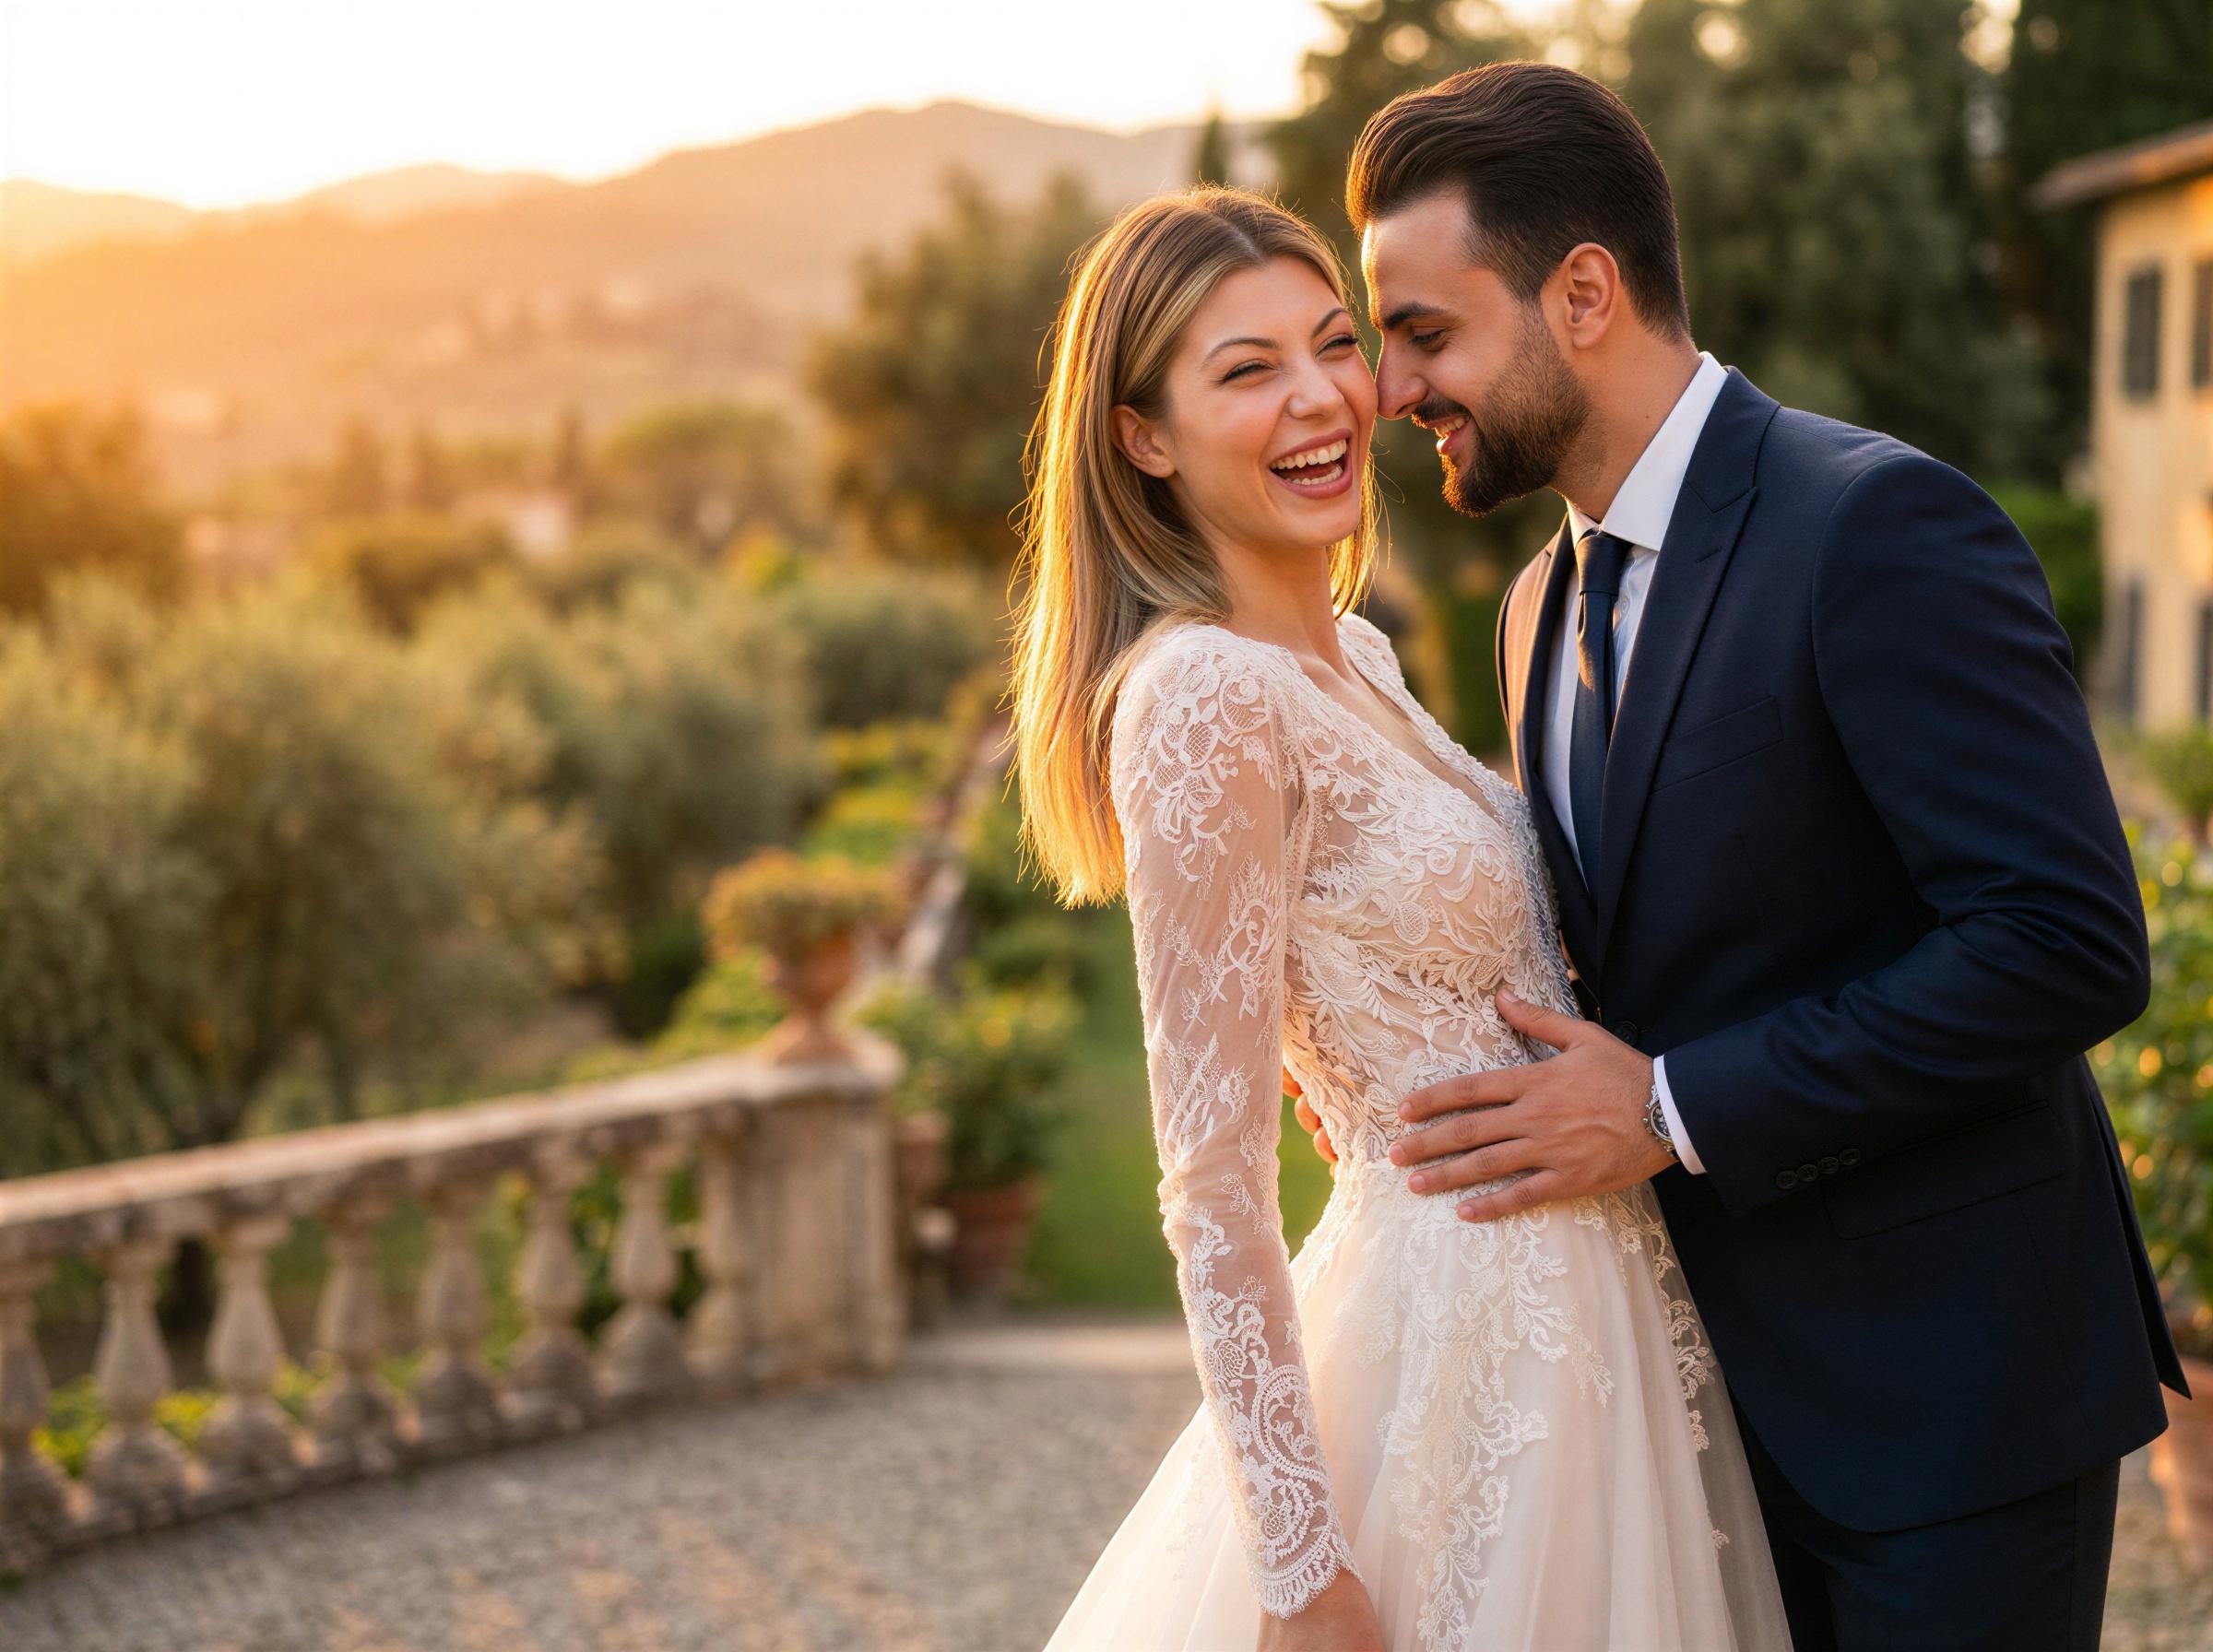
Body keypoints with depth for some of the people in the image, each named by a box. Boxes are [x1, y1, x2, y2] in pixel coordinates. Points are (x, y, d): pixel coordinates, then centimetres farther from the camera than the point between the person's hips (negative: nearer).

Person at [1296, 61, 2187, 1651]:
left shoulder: (1882, 526, -17)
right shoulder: (1548, 604, 10)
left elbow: (2072, 945, -23)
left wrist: (1675, 1110, -21)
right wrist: (1412, 1056, -1)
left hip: (1943, 1387, -7)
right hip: (1721, 1386, 8)